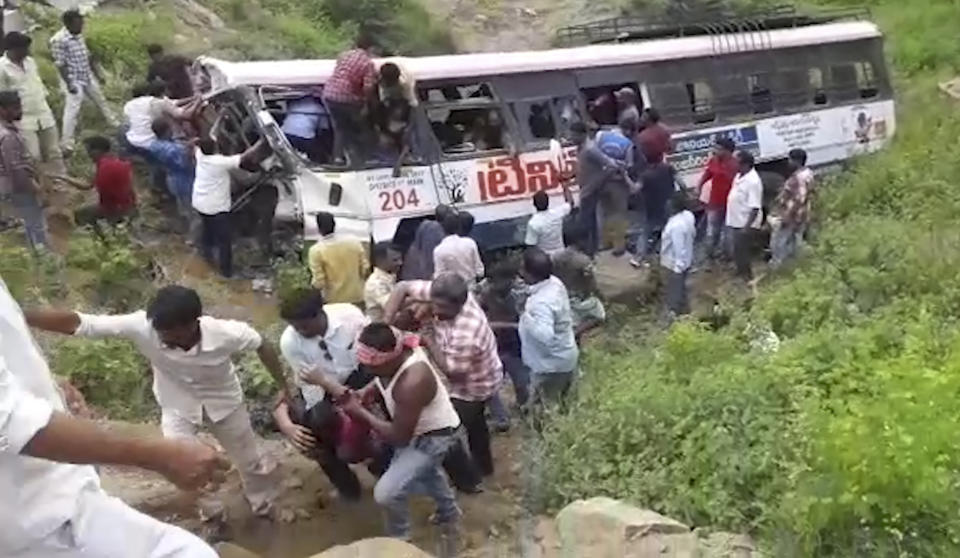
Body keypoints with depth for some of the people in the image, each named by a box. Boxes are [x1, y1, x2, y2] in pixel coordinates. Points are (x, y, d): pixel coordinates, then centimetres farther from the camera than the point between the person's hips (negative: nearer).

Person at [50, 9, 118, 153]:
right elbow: (60, 64, -20)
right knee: (72, 110, -7)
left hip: (88, 77, 8)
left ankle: (116, 125, 45)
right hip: (73, 81, -8)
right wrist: (69, 84, -22)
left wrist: (97, 74, 16)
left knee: (101, 100, 23)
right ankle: (66, 144, 0)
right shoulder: (59, 40, -21)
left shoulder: (79, 36, 4)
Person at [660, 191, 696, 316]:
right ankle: (684, 312, 44)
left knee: (675, 292, 11)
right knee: (681, 289, 27)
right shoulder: (689, 215, -7)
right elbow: (693, 234, 10)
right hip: (686, 261, 9)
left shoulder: (676, 225, -35)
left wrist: (677, 268, -21)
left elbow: (679, 250, -30)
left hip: (674, 264, -9)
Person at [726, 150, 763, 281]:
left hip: (744, 224, -9)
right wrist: (731, 217, 21)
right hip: (735, 221, 9)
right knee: (738, 249, 21)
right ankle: (741, 271, 38)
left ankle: (746, 275, 21)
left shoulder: (753, 182, -26)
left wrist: (747, 227, -27)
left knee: (741, 250, 4)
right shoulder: (740, 175, 3)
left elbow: (755, 208, -27)